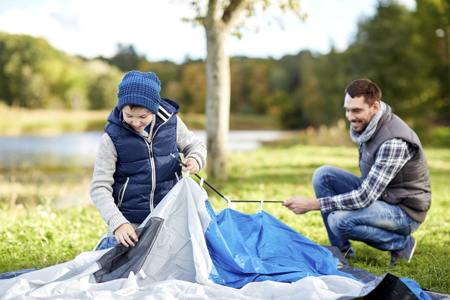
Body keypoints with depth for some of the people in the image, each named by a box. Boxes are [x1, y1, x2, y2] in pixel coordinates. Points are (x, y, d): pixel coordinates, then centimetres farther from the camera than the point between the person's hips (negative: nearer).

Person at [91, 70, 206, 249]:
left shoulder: (170, 122, -6)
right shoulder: (112, 137, -12)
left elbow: (194, 145, 12)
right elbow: (99, 188, -12)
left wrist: (195, 159, -12)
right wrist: (118, 223, -26)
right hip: (130, 224, -2)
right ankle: (108, 242, 29)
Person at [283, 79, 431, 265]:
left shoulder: (395, 142, -30)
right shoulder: (364, 125, -3)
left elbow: (365, 197, -31)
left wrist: (312, 204, -30)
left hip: (405, 210, -8)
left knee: (340, 220, -29)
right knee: (323, 175, -6)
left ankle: (402, 244, -4)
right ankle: (341, 250, 4)